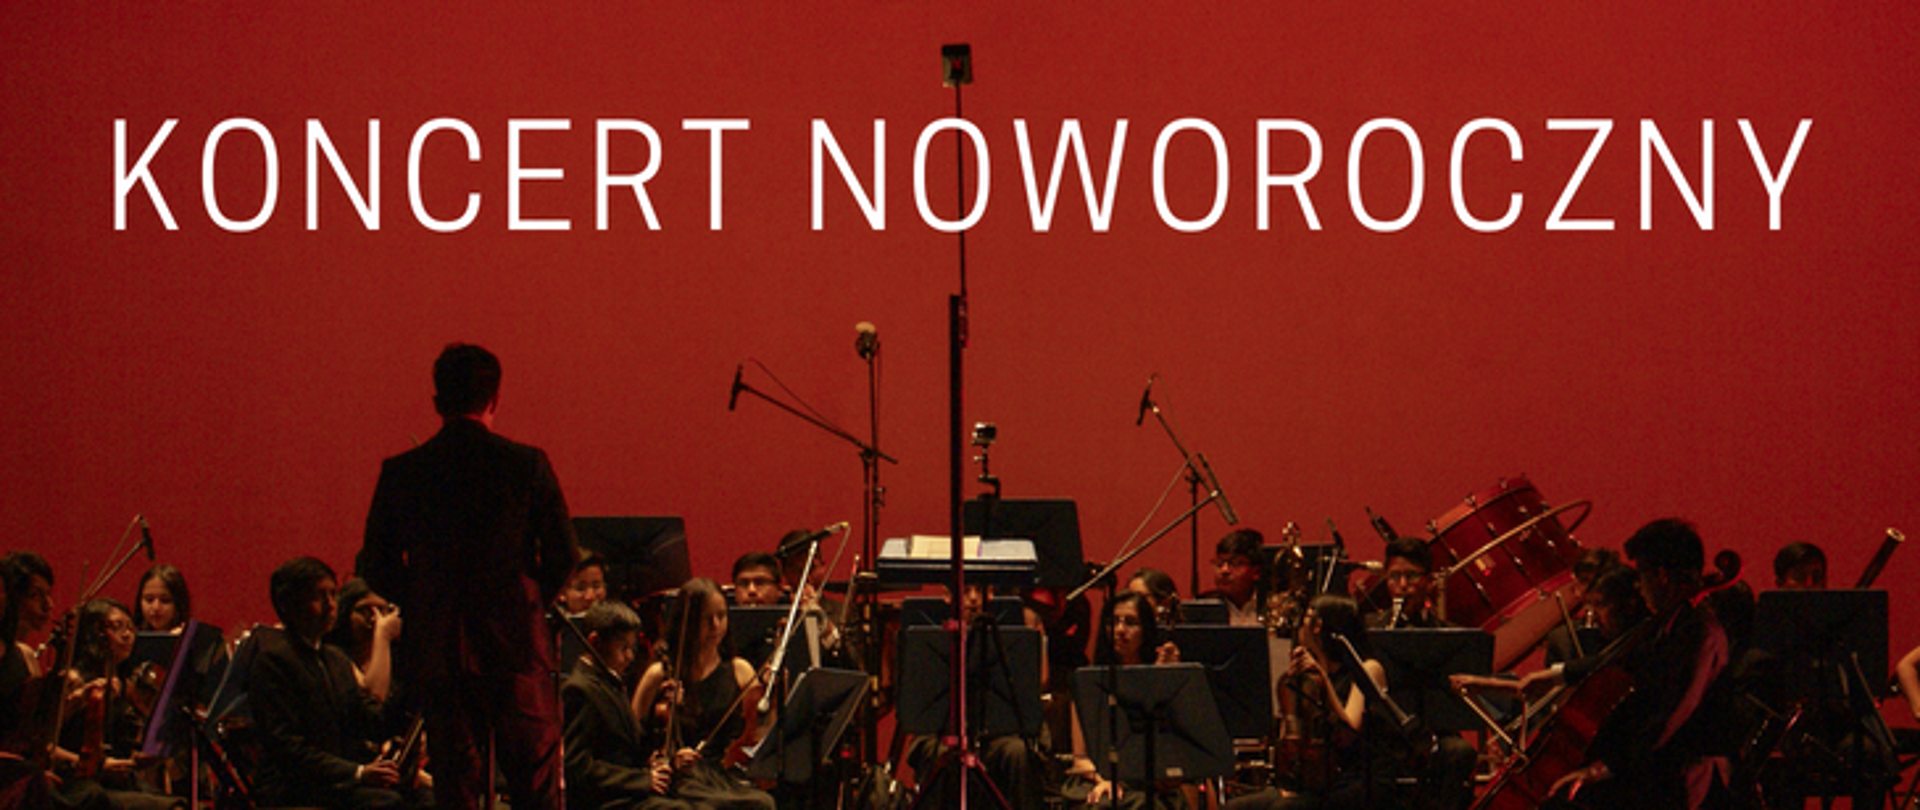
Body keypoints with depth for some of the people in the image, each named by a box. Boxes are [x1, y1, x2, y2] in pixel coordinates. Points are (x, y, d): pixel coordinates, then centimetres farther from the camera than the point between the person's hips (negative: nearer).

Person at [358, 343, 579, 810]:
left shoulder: (400, 473, -1)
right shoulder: (527, 465, -5)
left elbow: (376, 568, 4)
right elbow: (562, 556, -1)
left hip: (439, 650, 1)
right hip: (517, 648, -1)